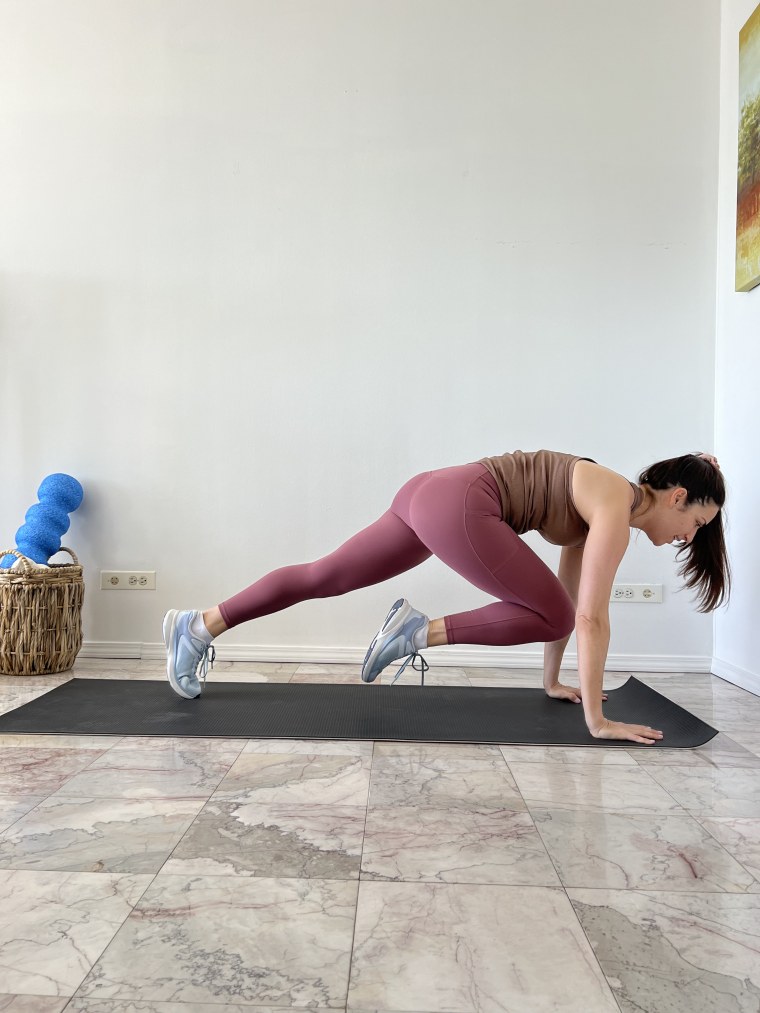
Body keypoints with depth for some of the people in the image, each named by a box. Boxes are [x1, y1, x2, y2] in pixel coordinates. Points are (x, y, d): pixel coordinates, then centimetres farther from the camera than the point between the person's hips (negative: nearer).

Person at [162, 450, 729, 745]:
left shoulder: (598, 509, 19)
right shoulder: (616, 509, -8)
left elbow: (569, 598, 24)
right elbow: (589, 617, -13)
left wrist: (553, 682, 29)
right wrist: (597, 720, -8)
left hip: (430, 494, 9)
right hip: (457, 507, -9)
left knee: (321, 578, 10)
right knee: (549, 616, -4)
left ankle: (197, 627, 15)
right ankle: (423, 632, -5)